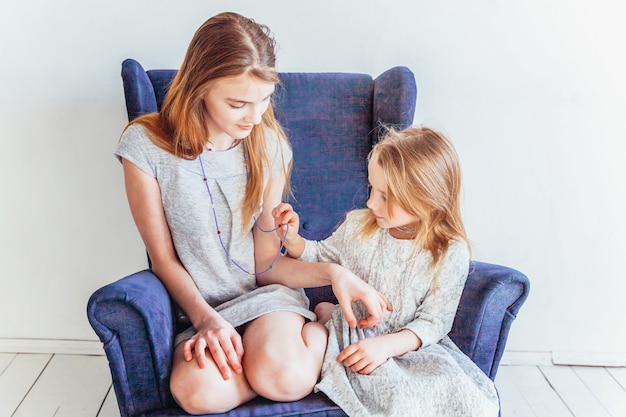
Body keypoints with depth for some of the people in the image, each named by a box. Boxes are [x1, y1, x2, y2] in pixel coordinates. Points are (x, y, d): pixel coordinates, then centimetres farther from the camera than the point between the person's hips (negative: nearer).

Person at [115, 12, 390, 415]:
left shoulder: (269, 145, -4)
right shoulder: (146, 144, -11)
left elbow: (266, 265, -2)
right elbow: (164, 259, -5)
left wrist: (333, 272, -17)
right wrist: (205, 317, -20)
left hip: (265, 293, 0)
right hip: (200, 304, 0)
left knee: (286, 378, -31)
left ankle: (321, 328, 0)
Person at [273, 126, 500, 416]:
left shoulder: (450, 253, -12)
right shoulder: (358, 226, -3)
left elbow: (434, 322, -12)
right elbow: (320, 258, 14)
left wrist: (387, 345, -27)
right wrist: (293, 240, -7)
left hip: (408, 346, -2)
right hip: (352, 337, 3)